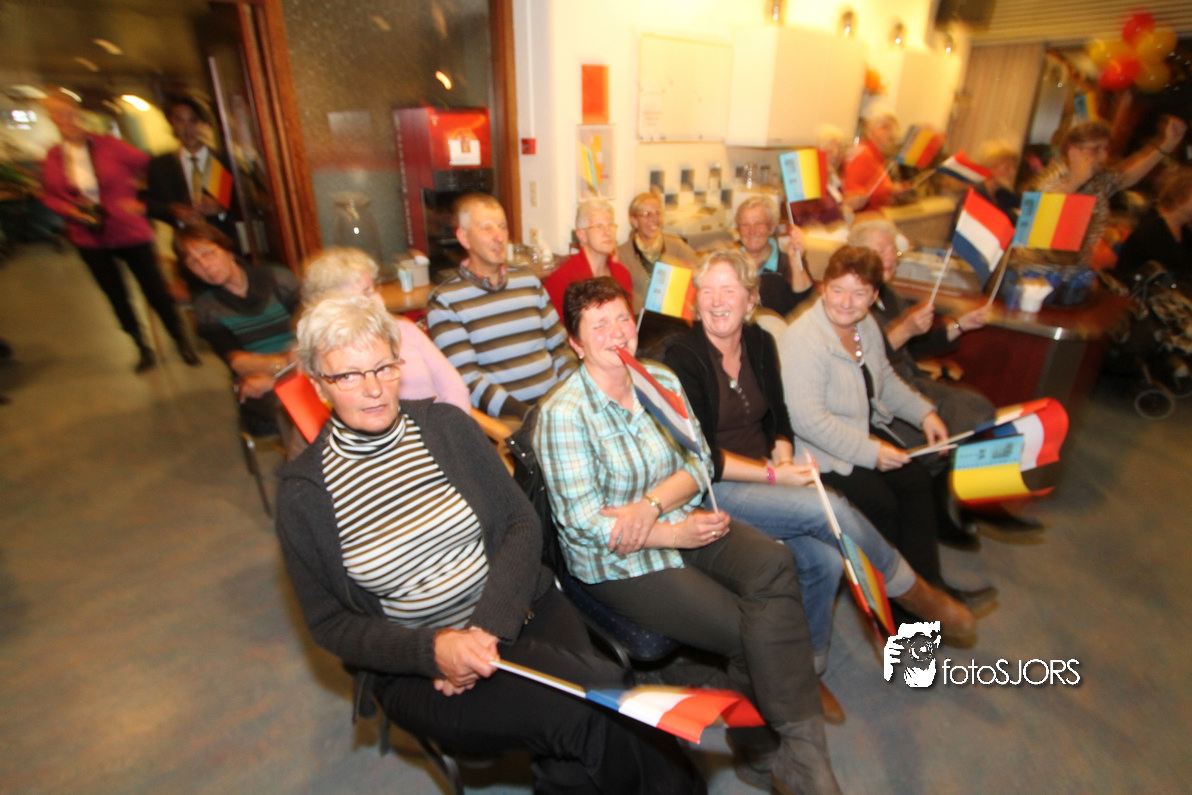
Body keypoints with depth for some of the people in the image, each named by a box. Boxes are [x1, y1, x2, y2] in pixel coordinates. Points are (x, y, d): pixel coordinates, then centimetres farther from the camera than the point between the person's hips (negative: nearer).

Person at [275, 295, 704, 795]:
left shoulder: (445, 424, 0)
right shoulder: (304, 492, -5)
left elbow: (523, 523, 0)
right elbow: (330, 623, -1)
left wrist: (488, 624, -14)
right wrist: (432, 649, -18)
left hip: (514, 612, 2)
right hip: (413, 669, -1)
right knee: (581, 710, -24)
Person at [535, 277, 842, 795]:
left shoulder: (662, 380, 5)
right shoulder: (564, 413, -14)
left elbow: (698, 463, 1)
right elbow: (582, 521, -17)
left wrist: (651, 504, -18)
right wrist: (675, 534, -18)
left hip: (683, 521, 6)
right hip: (618, 562, -5)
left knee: (773, 564, -21)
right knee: (748, 629, -18)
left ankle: (797, 745, -6)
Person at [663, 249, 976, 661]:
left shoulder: (759, 343, 7)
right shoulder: (683, 359, -13)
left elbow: (778, 418, 14)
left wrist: (783, 458, -5)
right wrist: (771, 475, -16)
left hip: (766, 475, 6)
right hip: (714, 490, -6)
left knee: (825, 559, -15)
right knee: (831, 509, -22)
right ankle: (914, 593, 6)